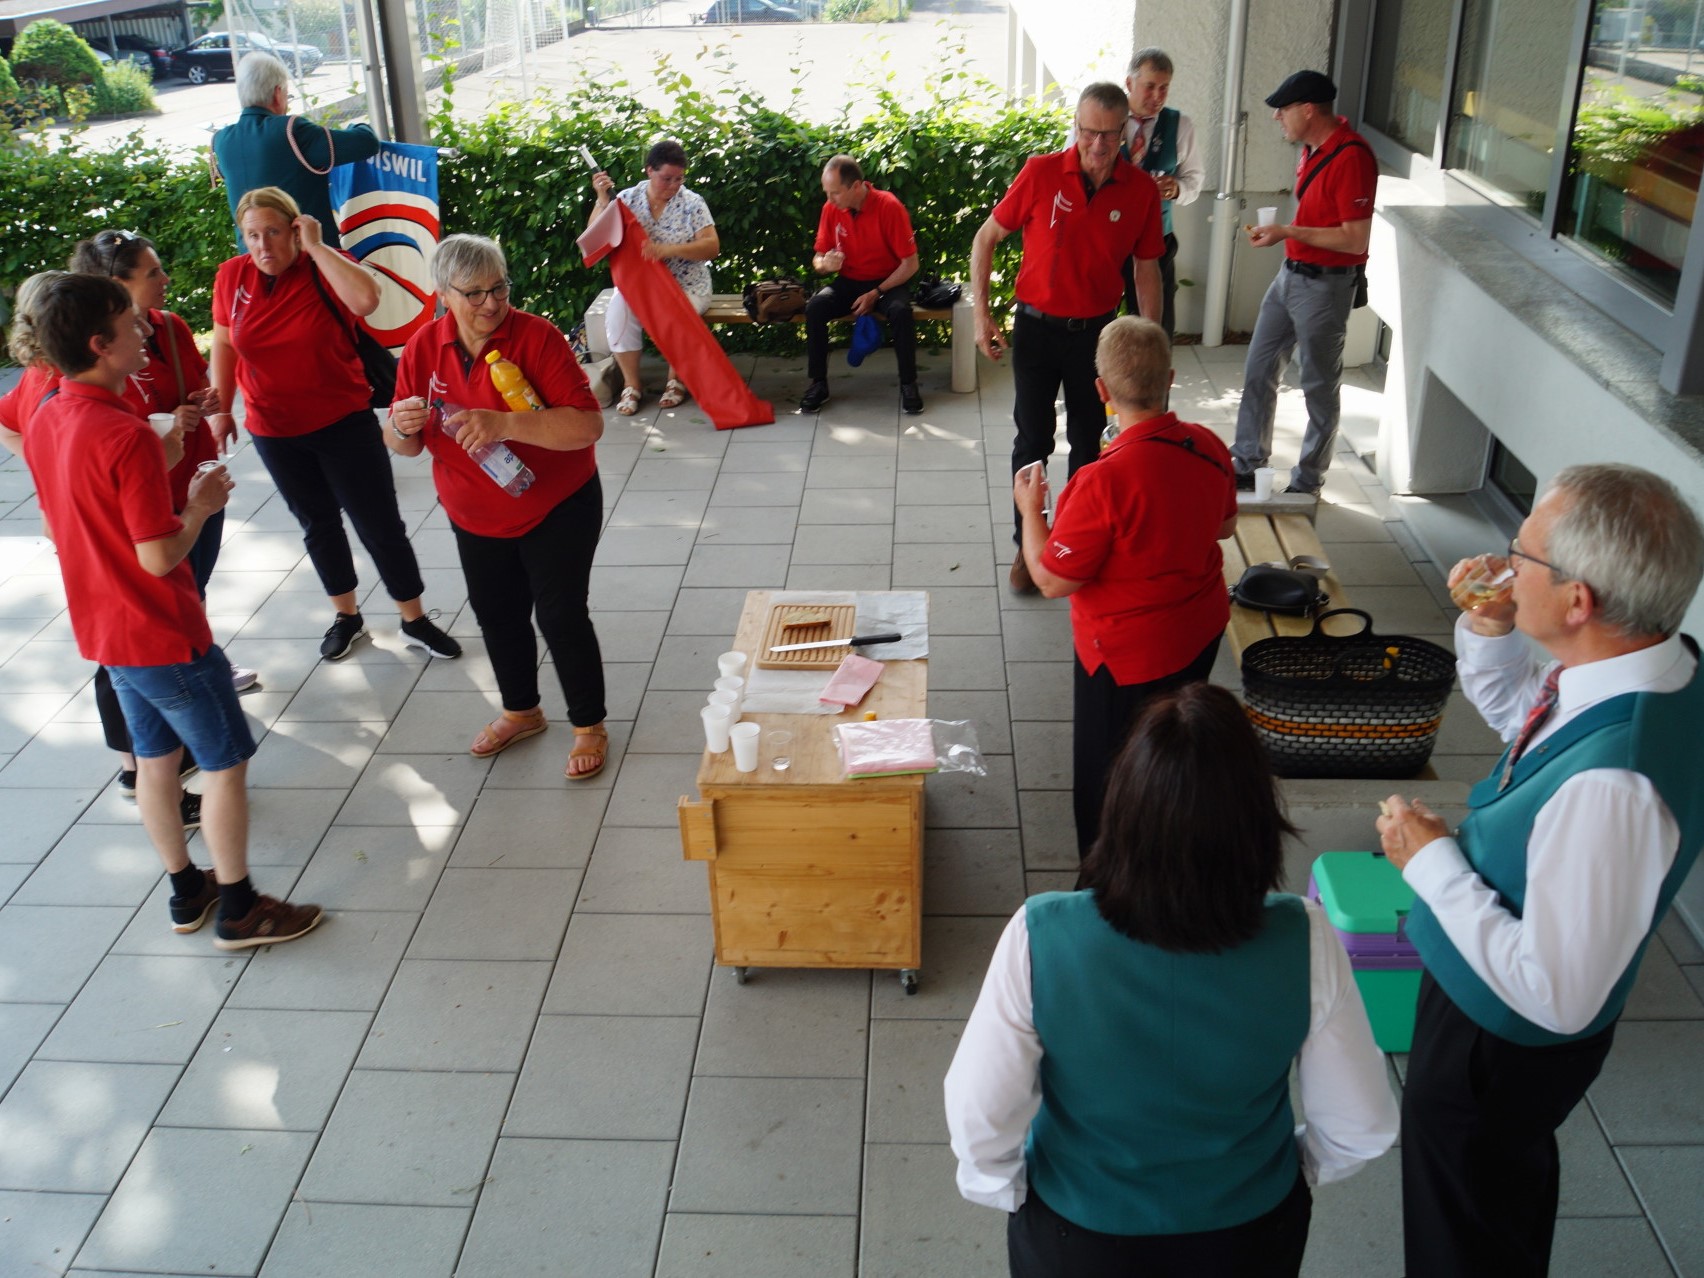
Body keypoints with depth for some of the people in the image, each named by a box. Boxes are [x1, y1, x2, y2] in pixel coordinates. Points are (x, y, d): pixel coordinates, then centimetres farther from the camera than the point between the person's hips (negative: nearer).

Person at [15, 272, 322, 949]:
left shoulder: (44, 422, 1)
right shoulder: (127, 435, -27)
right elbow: (158, 557, -25)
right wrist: (200, 504, -9)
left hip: (104, 630, 9)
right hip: (164, 636, -9)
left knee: (156, 755, 21)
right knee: (226, 762, 7)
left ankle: (186, 890, 35)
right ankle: (238, 908, 17)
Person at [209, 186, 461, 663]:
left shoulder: (324, 266, -14)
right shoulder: (232, 276, -5)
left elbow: (366, 300, -36)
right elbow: (223, 343, 8)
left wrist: (316, 247, -28)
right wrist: (221, 408, 6)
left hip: (344, 423, -3)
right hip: (274, 431, 3)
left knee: (380, 524, 1)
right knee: (318, 523, 18)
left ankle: (414, 621, 16)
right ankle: (346, 616, 35)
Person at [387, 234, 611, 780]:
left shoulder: (536, 336, -21)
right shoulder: (424, 347, -7)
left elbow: (588, 424, -30)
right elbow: (405, 445, 1)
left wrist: (503, 424, -39)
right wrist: (404, 426, -24)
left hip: (556, 509, -5)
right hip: (475, 519, 5)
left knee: (560, 617, 0)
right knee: (497, 617, 18)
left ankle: (589, 727, 21)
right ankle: (521, 712, 43)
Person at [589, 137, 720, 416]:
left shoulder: (692, 203, -4)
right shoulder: (627, 199, 2)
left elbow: (712, 246, -13)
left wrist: (668, 250, -26)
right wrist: (602, 200, -17)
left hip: (685, 286, -2)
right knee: (618, 314, -29)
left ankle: (676, 380, -8)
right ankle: (631, 384, -12)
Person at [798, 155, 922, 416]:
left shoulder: (889, 206, -17)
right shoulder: (831, 208, -5)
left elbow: (910, 263, -14)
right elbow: (818, 258, 6)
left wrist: (876, 293, -20)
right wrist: (825, 264, -20)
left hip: (886, 283, -3)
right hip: (848, 282, 3)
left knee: (901, 311, -35)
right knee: (815, 307, -25)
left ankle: (908, 384, -16)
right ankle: (818, 384, -13)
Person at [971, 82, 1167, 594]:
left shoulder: (1141, 190, -7)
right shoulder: (1041, 173, -12)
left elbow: (1147, 270, 4)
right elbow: (986, 237, -3)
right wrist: (981, 314, -8)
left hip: (1097, 331, 2)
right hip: (1037, 326, -1)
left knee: (1089, 441, 13)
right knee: (1032, 440, 3)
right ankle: (1027, 546, 18)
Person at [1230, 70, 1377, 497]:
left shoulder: (1350, 156, -21)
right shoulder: (1313, 148, 7)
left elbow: (1355, 240, -23)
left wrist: (1289, 232, -22)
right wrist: (1278, 229, 7)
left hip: (1326, 285, -9)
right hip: (1292, 273, 9)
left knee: (1320, 387, 5)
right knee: (1258, 369, 13)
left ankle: (1307, 483, 18)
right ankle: (1247, 464, 26)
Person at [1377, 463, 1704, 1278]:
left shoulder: (1611, 788, -42)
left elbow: (1554, 995, -33)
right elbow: (1514, 710, 8)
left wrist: (1430, 861, -25)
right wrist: (1489, 628, -11)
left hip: (1502, 1042, -8)